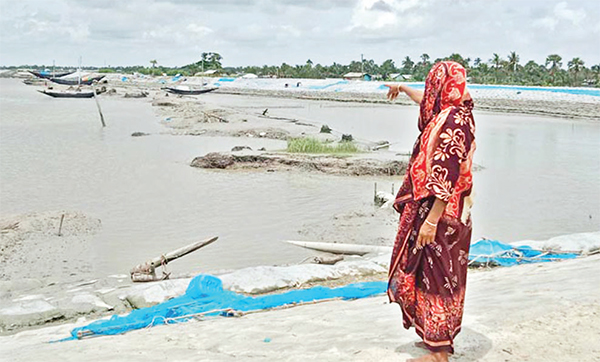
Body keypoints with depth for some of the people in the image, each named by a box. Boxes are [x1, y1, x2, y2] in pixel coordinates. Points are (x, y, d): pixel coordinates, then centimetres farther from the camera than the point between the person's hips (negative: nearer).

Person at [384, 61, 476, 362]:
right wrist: (403, 89, 49)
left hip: (440, 213, -10)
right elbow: (428, 103, 33)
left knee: (435, 276, -3)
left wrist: (431, 220, -26)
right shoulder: (448, 113, 9)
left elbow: (447, 177, -25)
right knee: (440, 276, 18)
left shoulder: (453, 122, -20)